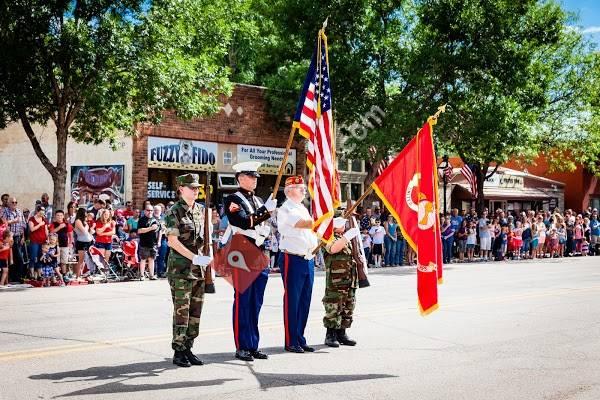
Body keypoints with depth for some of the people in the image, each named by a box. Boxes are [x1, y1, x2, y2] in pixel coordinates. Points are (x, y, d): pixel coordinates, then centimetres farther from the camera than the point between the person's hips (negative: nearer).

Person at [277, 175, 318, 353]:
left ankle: (300, 339, 19)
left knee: (305, 301, 11)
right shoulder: (286, 209, -8)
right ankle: (291, 342, 5)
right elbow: (303, 224, -20)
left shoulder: (303, 208, 19)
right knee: (292, 301, -3)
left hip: (308, 259, 8)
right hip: (293, 259, -8)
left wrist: (316, 245, 7)